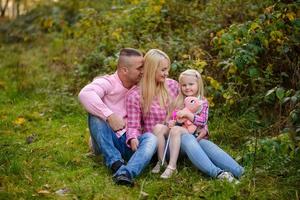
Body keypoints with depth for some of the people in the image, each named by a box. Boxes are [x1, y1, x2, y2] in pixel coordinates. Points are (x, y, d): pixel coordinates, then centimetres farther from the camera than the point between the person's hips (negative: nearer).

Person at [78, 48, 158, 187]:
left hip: (128, 141, 3)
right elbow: (85, 94, -28)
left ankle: (126, 173, -51)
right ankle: (115, 163, -33)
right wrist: (109, 115, -36)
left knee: (151, 138, -26)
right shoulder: (107, 83, -6)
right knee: (96, 113, -29)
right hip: (105, 141, -3)